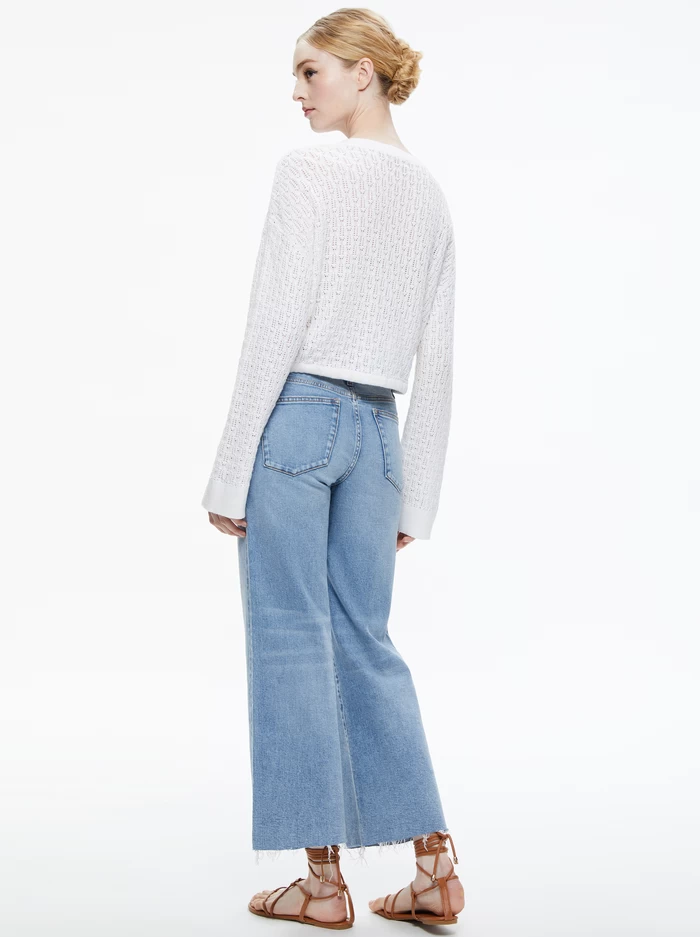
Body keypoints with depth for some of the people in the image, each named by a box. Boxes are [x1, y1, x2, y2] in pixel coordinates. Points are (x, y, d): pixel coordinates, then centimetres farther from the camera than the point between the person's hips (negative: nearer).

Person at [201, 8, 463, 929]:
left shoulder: (310, 167, -8)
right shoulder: (431, 195, 13)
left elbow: (276, 326, -15)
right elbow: (436, 364, 12)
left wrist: (230, 472, -11)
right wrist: (415, 497, 16)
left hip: (296, 413, -6)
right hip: (376, 429, 7)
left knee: (292, 642, 2)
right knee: (365, 642, 13)